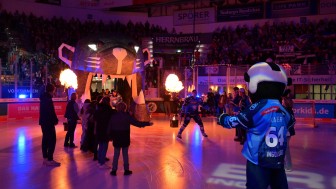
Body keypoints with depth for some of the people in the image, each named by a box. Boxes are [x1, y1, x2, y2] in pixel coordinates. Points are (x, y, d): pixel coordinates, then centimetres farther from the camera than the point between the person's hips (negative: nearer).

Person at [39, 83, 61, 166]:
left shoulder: (43, 97, 13)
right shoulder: (48, 99, -17)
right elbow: (51, 111, -21)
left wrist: (54, 119, 14)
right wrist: (55, 120, -9)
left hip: (43, 121, 10)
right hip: (49, 122, -10)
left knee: (45, 139, 12)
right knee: (52, 140, -6)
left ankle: (45, 158, 18)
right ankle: (50, 160, -5)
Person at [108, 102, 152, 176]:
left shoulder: (113, 116, -2)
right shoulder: (127, 116, -10)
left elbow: (109, 127, 2)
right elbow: (137, 123, -11)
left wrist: (111, 136, 12)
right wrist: (148, 123, -4)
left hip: (116, 139, 2)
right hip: (125, 139, -2)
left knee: (116, 154, 11)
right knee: (125, 154, 8)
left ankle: (114, 170, 13)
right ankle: (126, 170, 14)